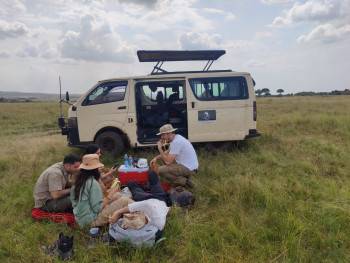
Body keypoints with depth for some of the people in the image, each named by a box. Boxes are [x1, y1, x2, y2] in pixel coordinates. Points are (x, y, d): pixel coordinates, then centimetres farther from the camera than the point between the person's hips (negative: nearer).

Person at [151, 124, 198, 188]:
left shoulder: (176, 142, -23)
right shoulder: (176, 138, 8)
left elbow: (168, 161, -24)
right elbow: (167, 152, 20)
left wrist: (160, 148, -13)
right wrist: (156, 158, 5)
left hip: (188, 168, -10)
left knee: (160, 170, -15)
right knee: (165, 157, 22)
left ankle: (184, 182, -4)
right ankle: (184, 177, 15)